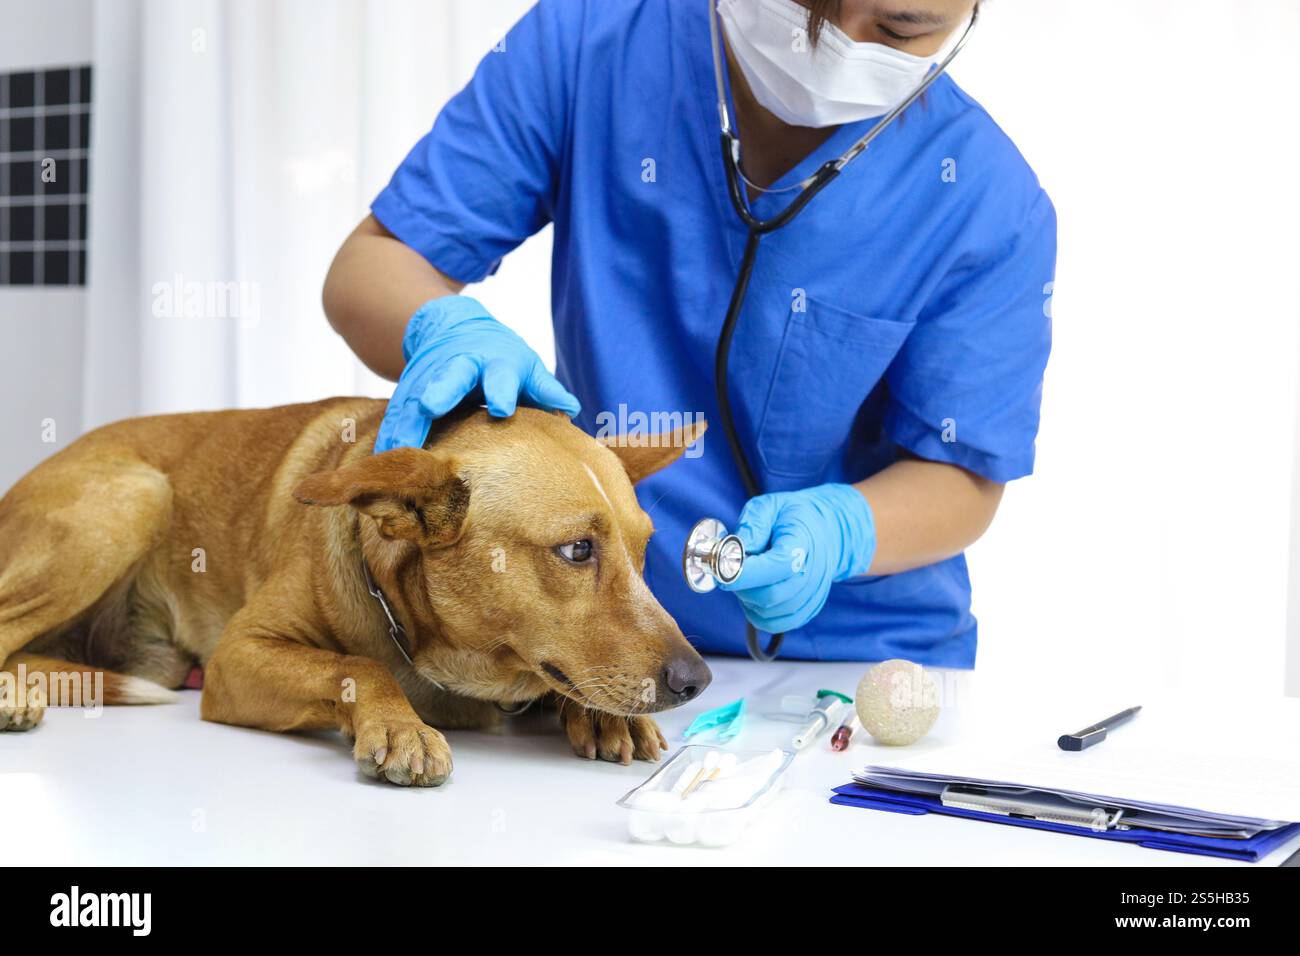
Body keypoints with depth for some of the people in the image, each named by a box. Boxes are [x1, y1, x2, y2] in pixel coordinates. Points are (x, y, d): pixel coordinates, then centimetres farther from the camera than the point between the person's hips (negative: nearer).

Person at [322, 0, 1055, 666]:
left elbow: (962, 479, -6)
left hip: (861, 660, 0)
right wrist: (447, 332, -31)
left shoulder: (993, 205, -15)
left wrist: (835, 533, -29)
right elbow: (373, 265, -7)